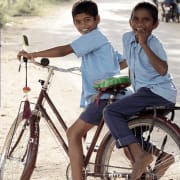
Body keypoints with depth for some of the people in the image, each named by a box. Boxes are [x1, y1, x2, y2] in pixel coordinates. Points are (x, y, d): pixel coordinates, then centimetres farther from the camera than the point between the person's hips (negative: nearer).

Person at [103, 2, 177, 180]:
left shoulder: (154, 43, -13)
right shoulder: (127, 38, 8)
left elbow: (162, 70, -30)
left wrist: (144, 44, -27)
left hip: (158, 93, -9)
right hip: (146, 92, 9)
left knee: (110, 111, -21)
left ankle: (140, 155, -26)